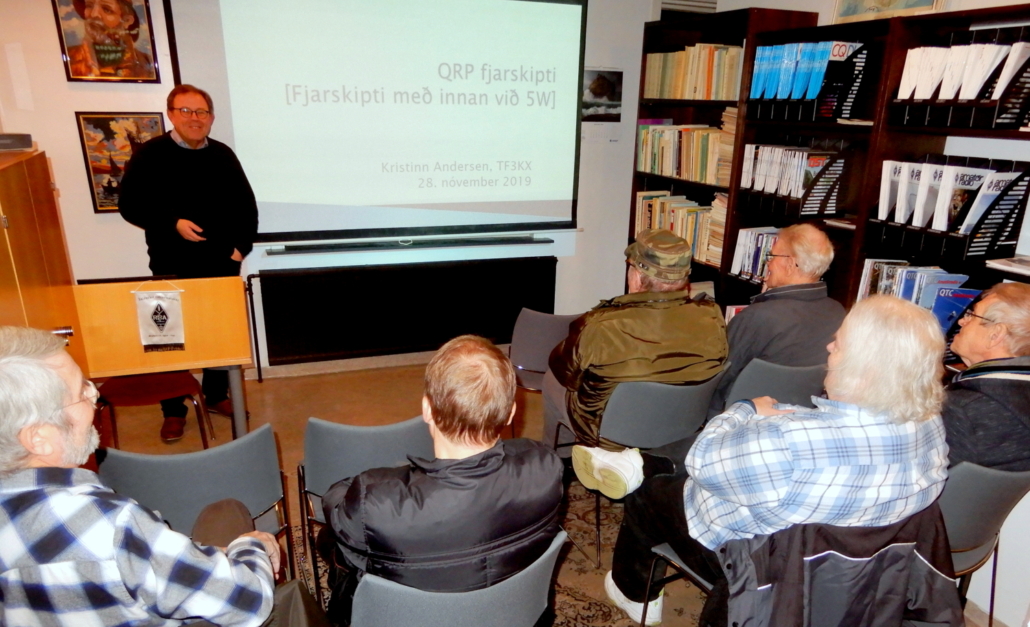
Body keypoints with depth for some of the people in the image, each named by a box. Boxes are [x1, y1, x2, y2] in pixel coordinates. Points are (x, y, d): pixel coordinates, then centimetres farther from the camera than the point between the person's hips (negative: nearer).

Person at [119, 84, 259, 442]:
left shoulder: (223, 155, 7)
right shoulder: (150, 155, -5)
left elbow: (246, 206, 11)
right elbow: (130, 205, -7)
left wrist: (242, 245, 0)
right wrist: (173, 223, -20)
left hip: (222, 264, 4)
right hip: (172, 267, -3)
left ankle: (216, 395, 30)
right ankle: (174, 411, 17)